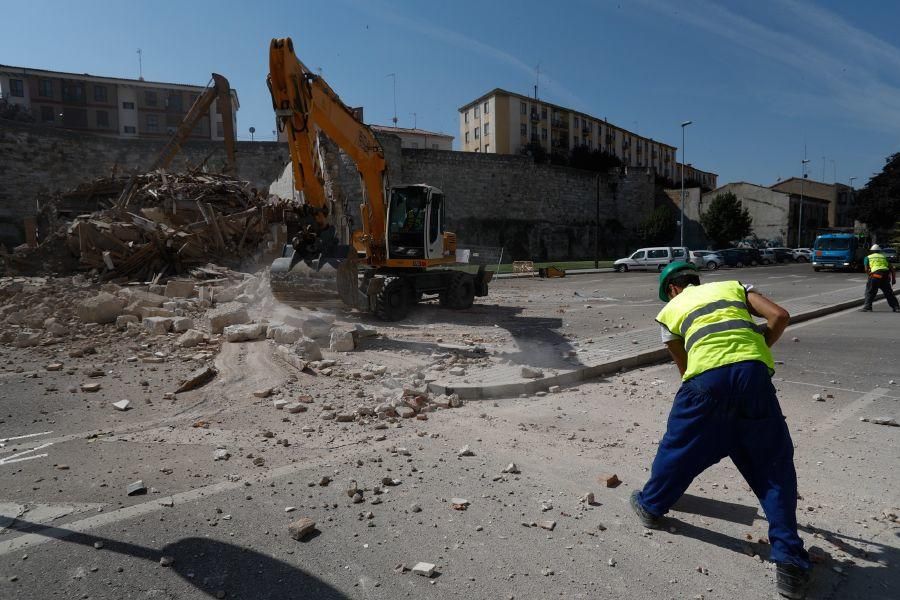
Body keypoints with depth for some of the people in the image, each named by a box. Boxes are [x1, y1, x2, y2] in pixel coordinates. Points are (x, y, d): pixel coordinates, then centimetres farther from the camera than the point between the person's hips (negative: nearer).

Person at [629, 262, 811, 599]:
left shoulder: (670, 310, 25)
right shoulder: (734, 286, 29)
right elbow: (780, 316, 13)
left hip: (706, 376, -1)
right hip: (753, 371, 2)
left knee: (680, 446, 21)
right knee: (775, 466, 16)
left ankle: (650, 506, 43)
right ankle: (790, 563, 17)